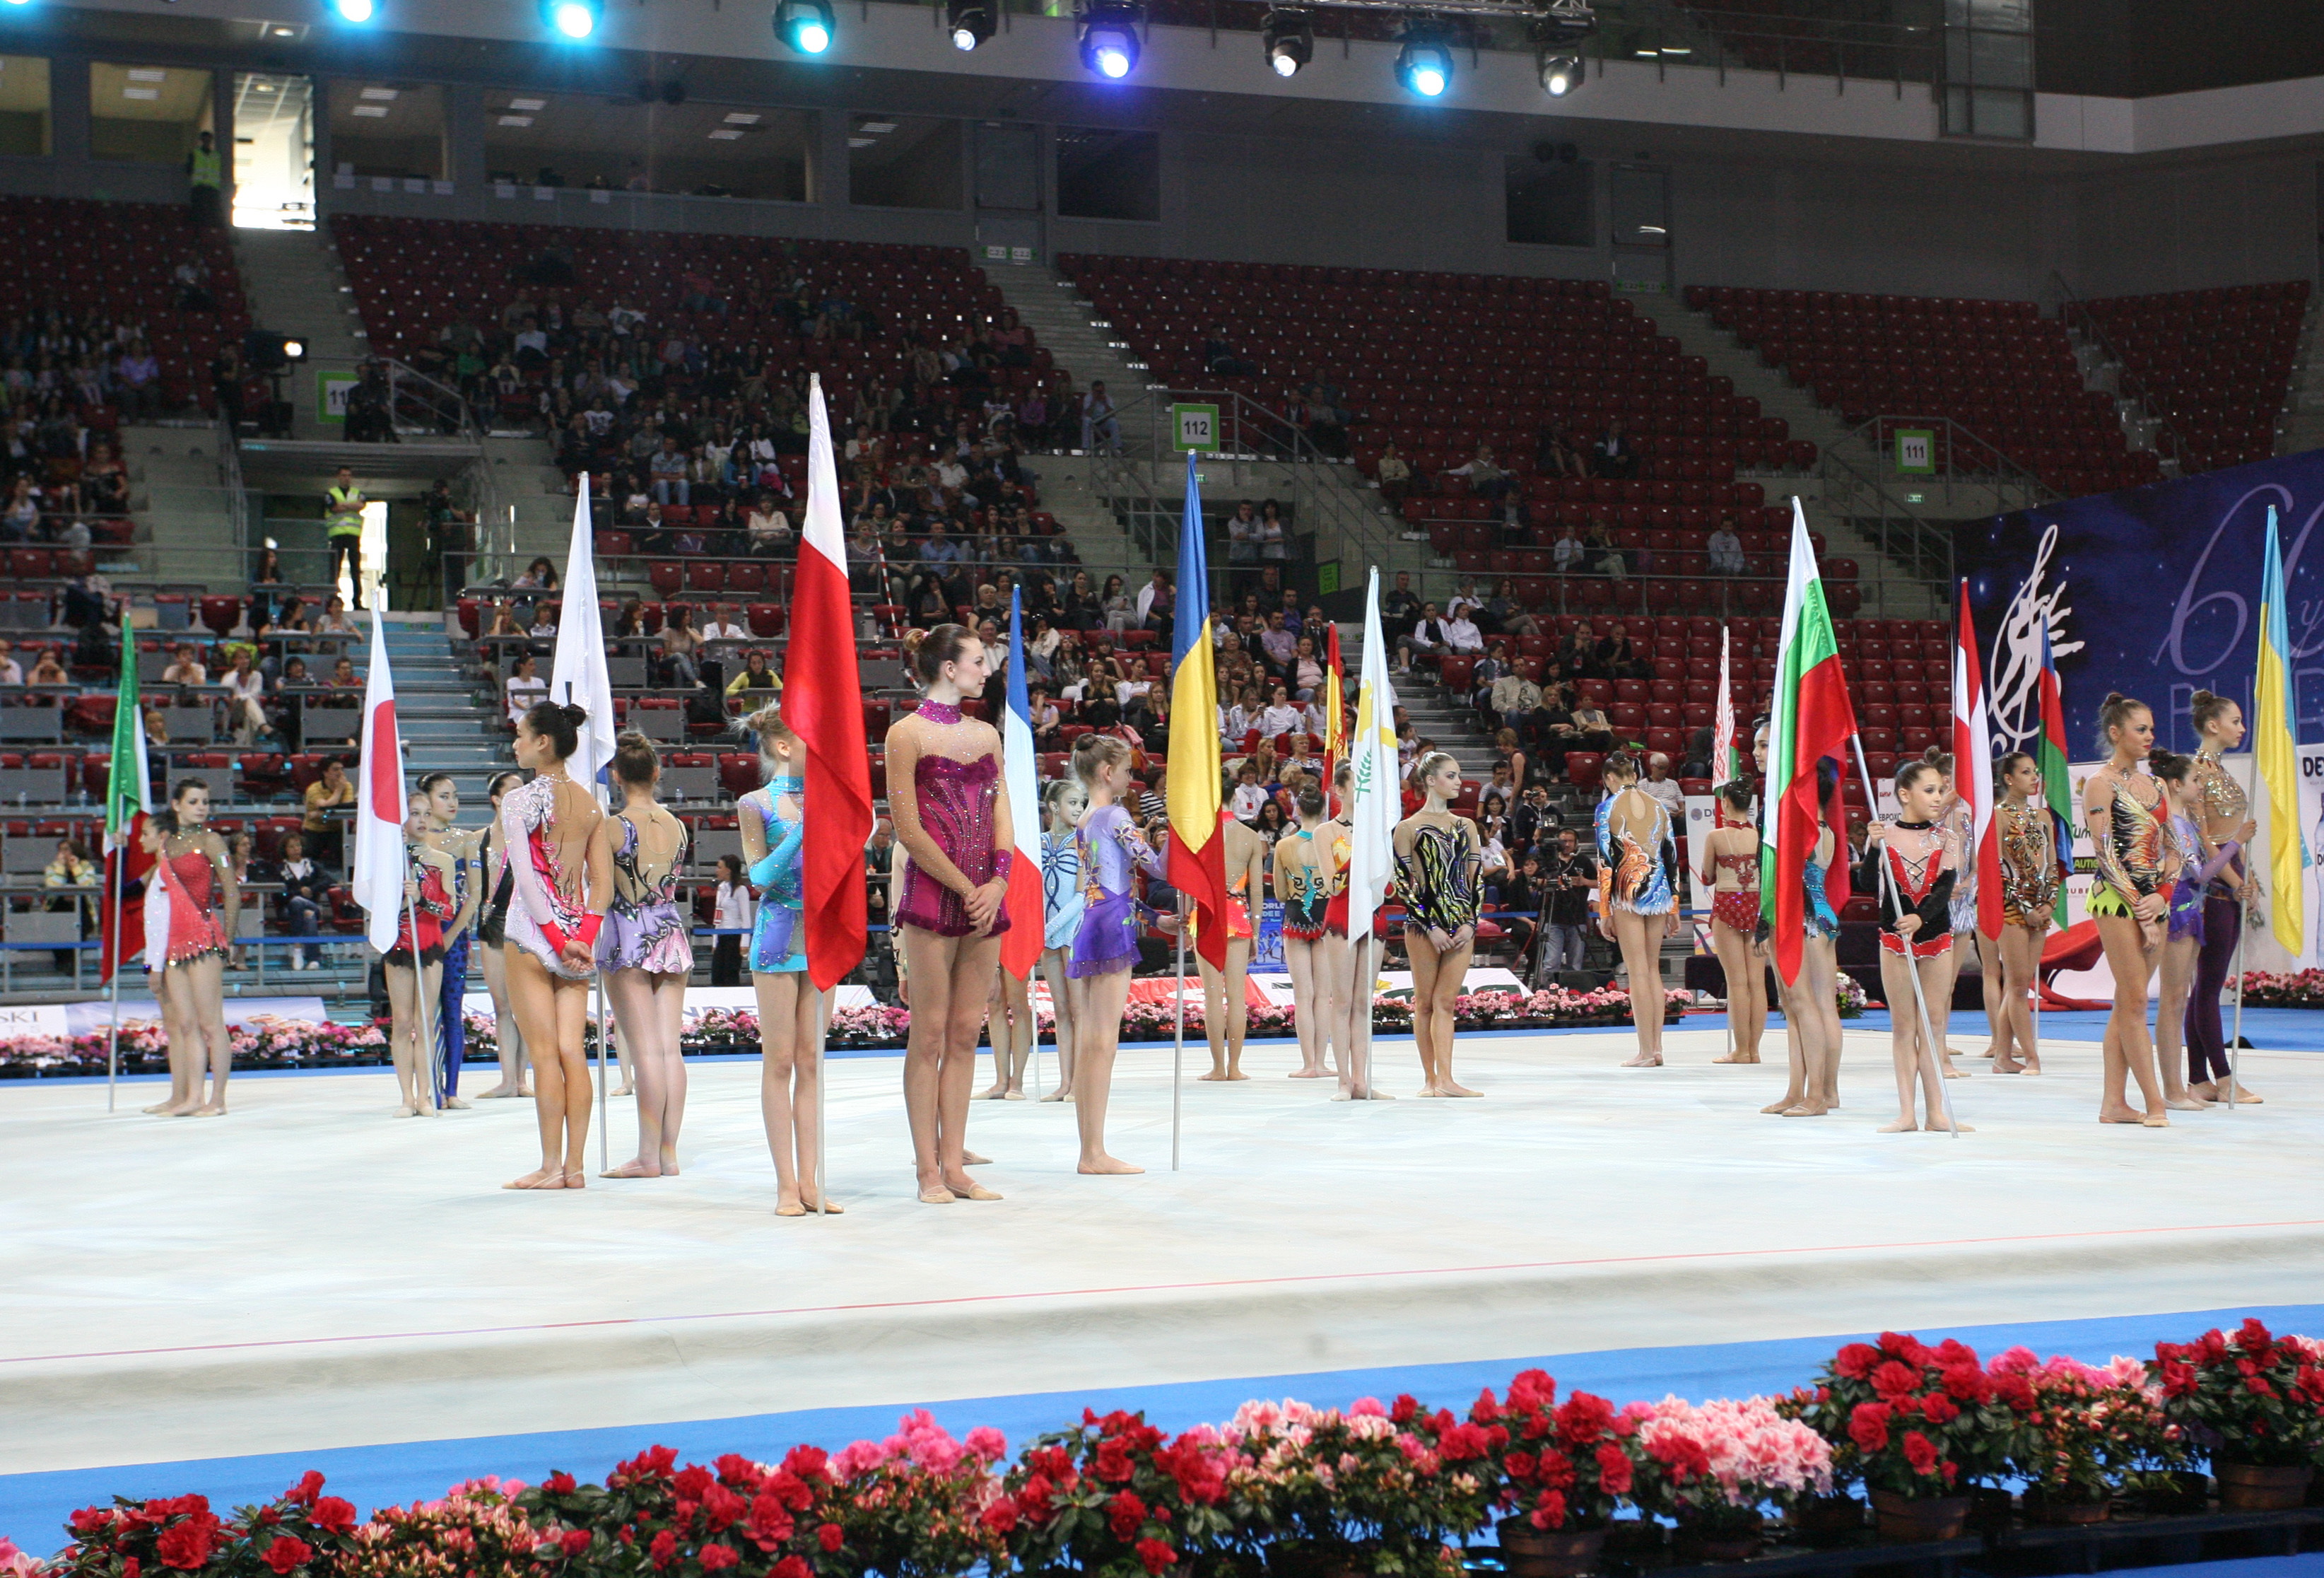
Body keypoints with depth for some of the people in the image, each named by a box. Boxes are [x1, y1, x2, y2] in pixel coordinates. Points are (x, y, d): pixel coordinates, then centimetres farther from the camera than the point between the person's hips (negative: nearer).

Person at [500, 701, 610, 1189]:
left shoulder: (520, 800, -9)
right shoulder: (590, 804, 9)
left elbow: (525, 876, -15)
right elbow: (600, 881, 5)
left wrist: (555, 939, -14)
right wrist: (583, 937, -1)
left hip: (533, 930, -6)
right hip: (579, 932, 6)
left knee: (544, 1053, -4)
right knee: (573, 1053, 5)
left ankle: (551, 1167, -2)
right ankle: (575, 1167, 4)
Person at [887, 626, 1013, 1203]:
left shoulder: (986, 734, 15)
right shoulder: (907, 733, -3)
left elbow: (1001, 815, 12)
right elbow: (909, 830, -8)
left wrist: (998, 883, -5)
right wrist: (967, 890, -11)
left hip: (986, 897, 6)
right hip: (932, 894, -6)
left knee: (966, 1033, 6)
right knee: (930, 1034, -3)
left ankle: (954, 1166, 10)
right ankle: (929, 1171, 1)